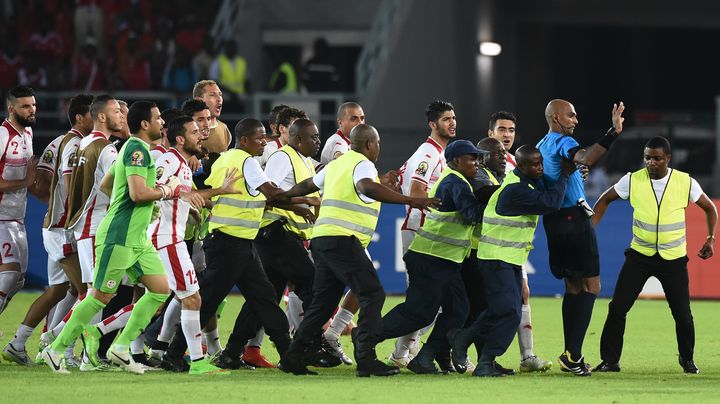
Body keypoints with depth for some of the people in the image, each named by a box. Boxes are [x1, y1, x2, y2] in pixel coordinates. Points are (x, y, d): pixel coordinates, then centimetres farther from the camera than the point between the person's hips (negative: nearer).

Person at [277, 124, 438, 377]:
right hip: (343, 241, -9)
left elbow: (308, 185, 36)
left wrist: (284, 196, 55)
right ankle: (366, 359, -19)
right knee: (372, 294, -10)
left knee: (323, 301, 15)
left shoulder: (337, 164, 21)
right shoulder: (363, 164, -6)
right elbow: (368, 188, -29)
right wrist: (410, 201, -34)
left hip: (322, 239, 9)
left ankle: (294, 357, 14)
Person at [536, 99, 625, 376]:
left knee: (573, 287, 13)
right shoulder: (562, 143, -12)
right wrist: (613, 133, -42)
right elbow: (586, 158, -34)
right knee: (591, 286, -6)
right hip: (573, 218, -9)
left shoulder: (541, 146, 15)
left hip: (553, 220, 9)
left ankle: (572, 355, 10)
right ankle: (573, 353, -15)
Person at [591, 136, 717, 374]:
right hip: (639, 256, 1)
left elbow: (709, 208, 9)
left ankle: (687, 359, 21)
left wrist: (711, 238, 0)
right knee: (617, 308, -7)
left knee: (682, 314, -1)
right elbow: (605, 200, 8)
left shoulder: (685, 183, -6)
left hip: (673, 258, -1)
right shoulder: (632, 181, -6)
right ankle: (609, 360, 3)